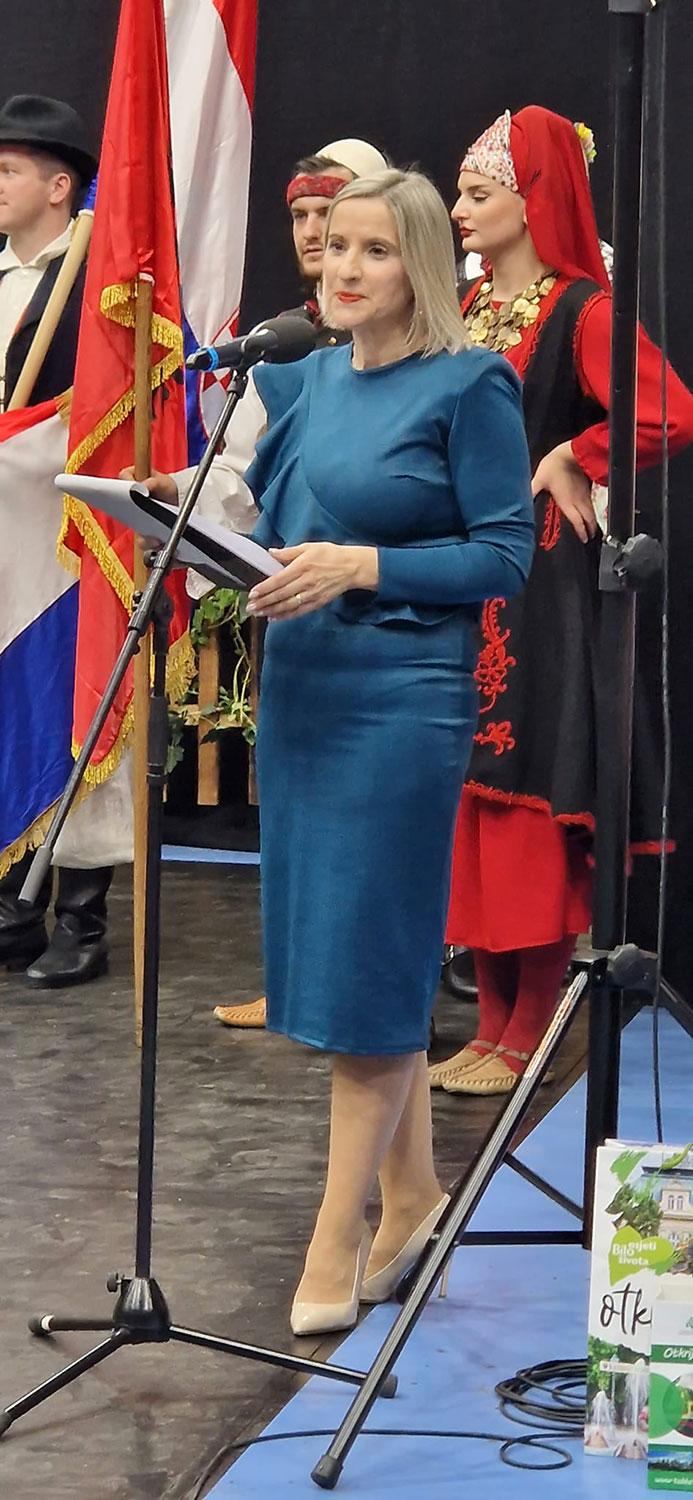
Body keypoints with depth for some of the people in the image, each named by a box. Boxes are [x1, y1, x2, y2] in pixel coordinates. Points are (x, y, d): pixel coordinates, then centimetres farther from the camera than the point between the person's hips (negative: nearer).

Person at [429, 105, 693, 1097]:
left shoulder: (582, 309, -9)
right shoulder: (463, 311, 14)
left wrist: (570, 463, -13)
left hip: (541, 578, -7)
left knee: (531, 794, -5)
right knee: (472, 794, 8)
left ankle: (531, 1035, 3)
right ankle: (491, 1022, 16)